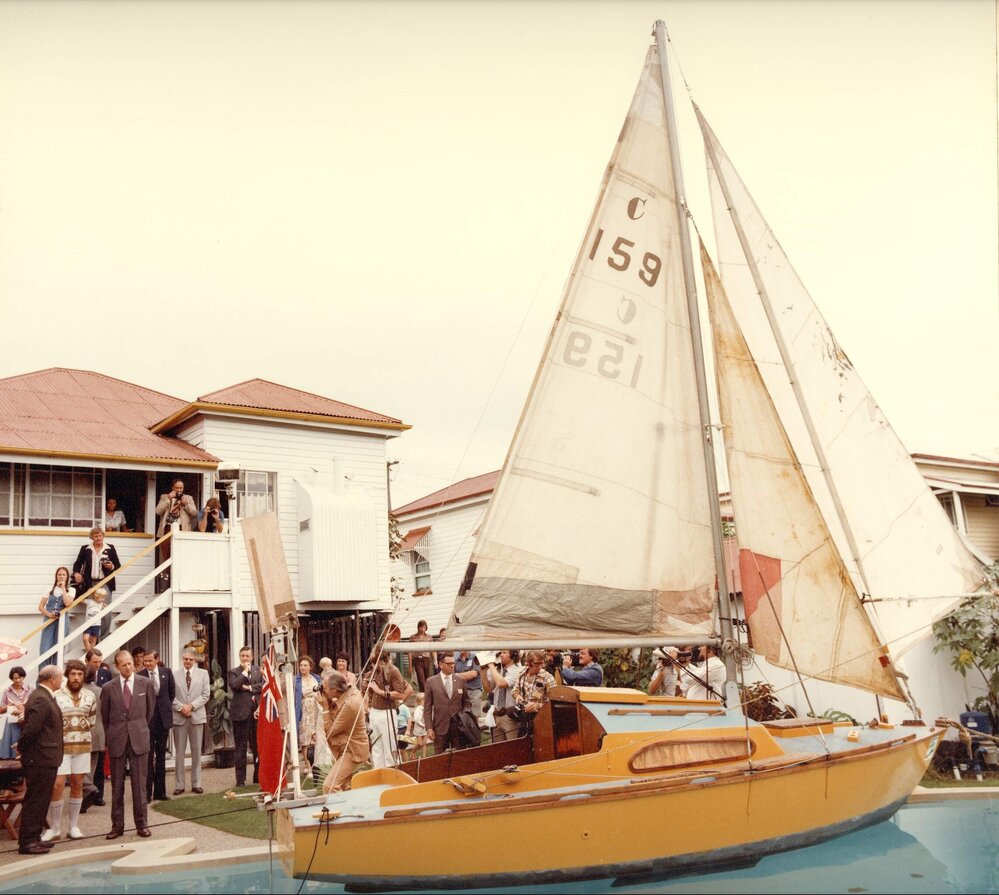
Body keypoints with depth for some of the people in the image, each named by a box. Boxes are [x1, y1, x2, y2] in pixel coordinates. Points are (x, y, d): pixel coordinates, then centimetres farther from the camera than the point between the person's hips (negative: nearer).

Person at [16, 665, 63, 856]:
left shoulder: (44, 697, 13)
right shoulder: (41, 700, -20)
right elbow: (31, 728, -25)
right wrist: (22, 747, -10)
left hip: (44, 759, 10)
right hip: (41, 759, -10)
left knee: (40, 801, 16)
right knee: (35, 801, -3)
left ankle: (33, 838, 24)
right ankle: (27, 842, 4)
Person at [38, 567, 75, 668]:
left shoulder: (71, 590, 6)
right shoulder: (50, 589, 12)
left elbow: (67, 603, -14)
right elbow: (40, 606, 8)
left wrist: (63, 588, -6)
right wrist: (48, 614, -11)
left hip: (62, 621, -1)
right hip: (49, 621, 1)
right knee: (44, 649, -8)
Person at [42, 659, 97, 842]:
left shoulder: (90, 696, 4)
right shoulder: (56, 696, -8)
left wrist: (81, 734, 7)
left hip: (82, 746, 3)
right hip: (61, 746, -3)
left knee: (77, 785, 8)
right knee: (57, 786, -7)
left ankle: (74, 826, 16)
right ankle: (54, 828, 5)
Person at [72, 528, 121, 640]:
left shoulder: (110, 548, 9)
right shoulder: (85, 549, 10)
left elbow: (118, 565, 13)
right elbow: (77, 563, 15)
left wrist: (112, 567, -8)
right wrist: (76, 573, -4)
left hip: (105, 583, -1)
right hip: (90, 583, 1)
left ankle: (104, 638, -4)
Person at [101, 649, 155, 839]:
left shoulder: (145, 684, 1)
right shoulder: (108, 688, -1)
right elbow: (104, 715, 11)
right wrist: (110, 736, 13)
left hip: (139, 739, 0)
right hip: (117, 741, 0)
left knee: (139, 783, 3)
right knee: (117, 785, 6)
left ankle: (141, 824, 10)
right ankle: (117, 825, 14)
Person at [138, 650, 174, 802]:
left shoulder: (166, 672, 1)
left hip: (163, 717, 3)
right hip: (147, 718, -3)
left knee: (161, 755, 10)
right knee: (148, 755, -1)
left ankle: (160, 791, 17)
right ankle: (147, 792, 6)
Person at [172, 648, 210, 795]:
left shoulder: (203, 673, 7)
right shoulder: (174, 675, 4)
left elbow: (206, 694, 0)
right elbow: (171, 696, 0)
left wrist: (191, 706, -10)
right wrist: (180, 707, -14)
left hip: (197, 716, 1)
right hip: (179, 717, -1)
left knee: (197, 751, 5)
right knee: (179, 752, 2)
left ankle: (196, 784, 12)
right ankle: (179, 785, 10)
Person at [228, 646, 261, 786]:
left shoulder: (259, 670, 14)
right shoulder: (234, 672, 4)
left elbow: (264, 685, 1)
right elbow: (234, 685, -15)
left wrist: (250, 687, -9)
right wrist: (244, 672, -9)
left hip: (256, 712, 3)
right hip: (241, 712, -3)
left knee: (258, 746, 8)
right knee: (241, 748, 0)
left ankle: (258, 776, 20)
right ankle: (240, 780, 5)